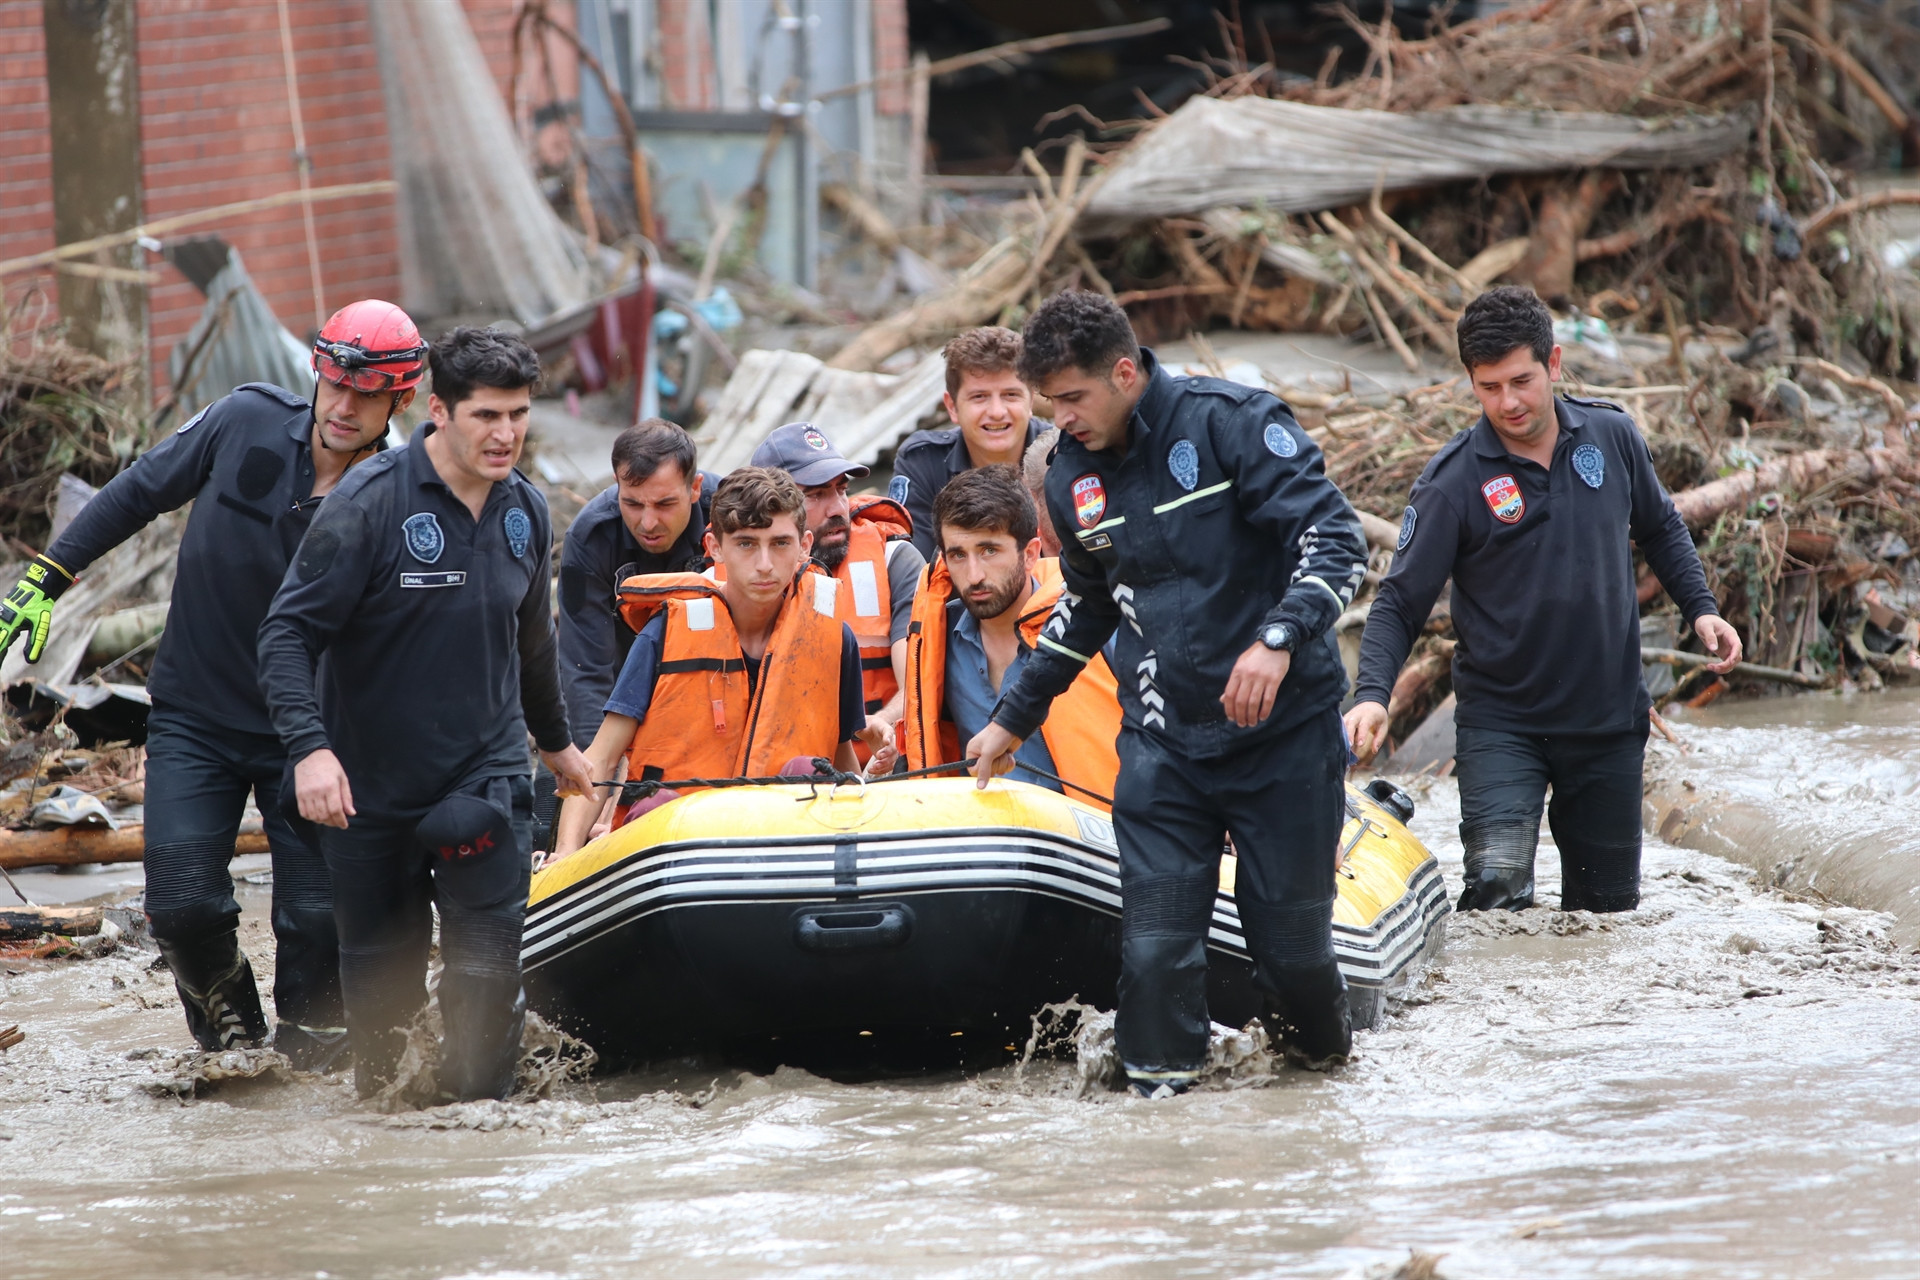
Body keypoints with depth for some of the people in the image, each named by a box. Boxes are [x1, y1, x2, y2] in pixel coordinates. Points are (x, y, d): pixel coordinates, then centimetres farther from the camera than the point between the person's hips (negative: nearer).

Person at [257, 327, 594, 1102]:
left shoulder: (525, 513, 4)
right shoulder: (369, 503, -15)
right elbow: (289, 632, -16)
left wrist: (555, 741, 34)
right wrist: (309, 746, -28)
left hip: (486, 776, 3)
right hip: (368, 788, -3)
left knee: (487, 971, -9)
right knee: (378, 971, 10)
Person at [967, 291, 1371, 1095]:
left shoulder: (1232, 423, -12)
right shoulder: (1074, 479, 6)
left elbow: (1337, 539, -16)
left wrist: (1278, 638, -31)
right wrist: (1016, 715, 30)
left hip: (1285, 728, -4)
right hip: (1162, 745, 4)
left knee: (1290, 936, 1)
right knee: (1156, 945, -10)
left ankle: (1326, 1064, 29)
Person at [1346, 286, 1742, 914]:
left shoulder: (1612, 437, -2)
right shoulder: (1453, 481, -13)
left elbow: (1659, 528, 17)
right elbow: (1400, 603, -11)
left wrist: (1700, 608, 6)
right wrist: (1372, 693, -26)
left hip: (1611, 720, 4)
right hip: (1500, 725, -4)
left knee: (1608, 902, 11)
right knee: (1498, 887, -23)